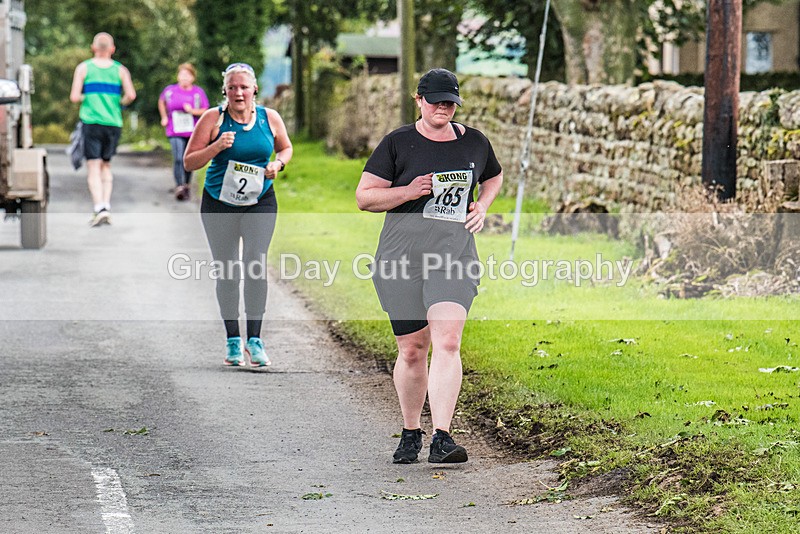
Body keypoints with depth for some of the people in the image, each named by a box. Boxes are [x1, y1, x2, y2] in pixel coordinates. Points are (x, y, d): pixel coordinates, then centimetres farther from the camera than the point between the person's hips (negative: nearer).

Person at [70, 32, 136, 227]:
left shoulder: (84, 68, 2)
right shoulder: (120, 70, 5)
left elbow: (74, 97, -5)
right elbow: (131, 95, -6)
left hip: (91, 122, -2)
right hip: (113, 123, 2)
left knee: (93, 168, -4)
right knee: (106, 165, 18)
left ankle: (100, 208, -20)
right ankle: (106, 206, 9)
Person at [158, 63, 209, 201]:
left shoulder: (198, 92, 0)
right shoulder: (170, 90, 3)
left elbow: (205, 111, 0)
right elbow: (161, 102, 24)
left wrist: (192, 111, -16)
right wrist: (164, 117, 16)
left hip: (193, 132, 1)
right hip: (175, 132, -1)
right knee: (178, 159, -16)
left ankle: (186, 186, 25)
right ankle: (179, 187, -20)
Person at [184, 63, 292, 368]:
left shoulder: (270, 118, 1)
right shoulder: (213, 119, -6)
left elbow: (286, 148, 18)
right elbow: (189, 162, -5)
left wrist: (277, 163, -4)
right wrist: (216, 147, -21)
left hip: (260, 203, 0)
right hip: (220, 204, 0)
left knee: (255, 265, -13)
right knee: (227, 271, 3)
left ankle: (254, 339, -8)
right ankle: (233, 340, 15)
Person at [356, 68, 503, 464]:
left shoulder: (474, 142, 11)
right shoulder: (397, 143, 2)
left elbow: (494, 178, 32)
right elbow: (364, 197, 2)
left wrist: (482, 206, 12)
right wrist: (408, 191, -13)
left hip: (454, 256, 1)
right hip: (401, 257, -1)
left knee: (447, 343, -17)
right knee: (411, 350, 5)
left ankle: (442, 439, -23)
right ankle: (410, 433, 26)